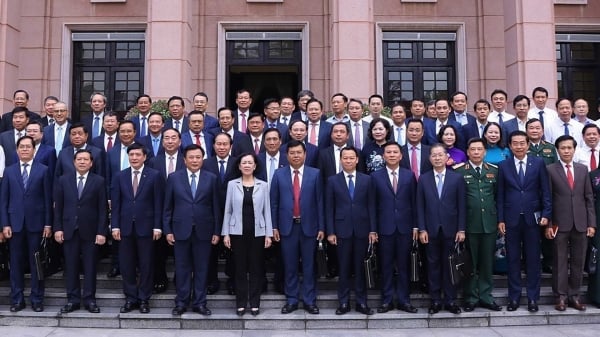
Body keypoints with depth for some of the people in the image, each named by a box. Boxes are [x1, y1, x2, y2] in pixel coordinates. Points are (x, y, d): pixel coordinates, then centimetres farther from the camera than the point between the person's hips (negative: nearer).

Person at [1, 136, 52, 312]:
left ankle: (37, 299, 13)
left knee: (36, 262, 4)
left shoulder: (43, 170, 2)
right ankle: (17, 299, 16)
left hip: (36, 223, -2)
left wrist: (48, 224, -4)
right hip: (15, 223, 2)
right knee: (16, 263, 7)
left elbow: (48, 199, 0)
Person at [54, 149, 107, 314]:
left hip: (90, 231, -1)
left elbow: (103, 209, -3)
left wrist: (101, 232, -8)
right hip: (69, 230, 2)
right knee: (71, 266, 6)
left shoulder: (98, 181, 0)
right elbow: (58, 206, 6)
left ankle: (89, 299, 13)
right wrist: (58, 228, -1)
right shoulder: (63, 180, 6)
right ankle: (73, 300, 15)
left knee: (90, 267, 4)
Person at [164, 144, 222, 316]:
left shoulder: (211, 178, 2)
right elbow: (168, 207, 4)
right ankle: (181, 302, 19)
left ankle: (199, 302, 17)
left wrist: (217, 231, 0)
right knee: (182, 268, 7)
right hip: (181, 230, 0)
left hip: (203, 230, 0)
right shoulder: (174, 177, 3)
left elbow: (216, 207, 3)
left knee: (201, 268, 7)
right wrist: (167, 230, -1)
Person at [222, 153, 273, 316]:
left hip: (257, 232, 0)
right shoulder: (232, 184, 3)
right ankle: (241, 303, 16)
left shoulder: (263, 185, 3)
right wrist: (225, 233, -1)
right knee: (240, 268, 5)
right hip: (238, 232, 0)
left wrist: (268, 234, -1)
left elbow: (267, 211, 3)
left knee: (256, 268, 5)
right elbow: (227, 210, 4)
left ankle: (255, 303, 16)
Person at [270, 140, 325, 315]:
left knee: (309, 265, 7)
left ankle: (310, 300, 18)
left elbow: (320, 201, 1)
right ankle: (291, 300, 19)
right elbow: (274, 202, 4)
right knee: (290, 265, 8)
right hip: (287, 226, 1)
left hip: (308, 226, 0)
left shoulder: (315, 174, 1)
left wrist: (321, 227, -2)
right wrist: (274, 227, 1)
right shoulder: (279, 174, 3)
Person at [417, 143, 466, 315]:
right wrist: (422, 229, -4)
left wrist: (461, 229, -4)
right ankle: (435, 300, 15)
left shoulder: (457, 178, 2)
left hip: (450, 229, -1)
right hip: (431, 230, 1)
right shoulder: (423, 179, 4)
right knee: (433, 265, 6)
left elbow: (462, 206, 1)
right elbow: (420, 206, 3)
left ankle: (450, 300, 15)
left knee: (449, 265, 6)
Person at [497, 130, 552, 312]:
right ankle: (514, 297, 15)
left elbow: (545, 191, 3)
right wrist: (500, 219, -1)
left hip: (532, 218, 0)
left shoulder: (538, 164, 3)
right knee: (513, 259, 6)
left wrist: (546, 214, -6)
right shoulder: (503, 166, 4)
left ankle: (532, 297, 16)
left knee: (533, 259, 5)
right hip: (511, 219, 0)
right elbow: (500, 195, 3)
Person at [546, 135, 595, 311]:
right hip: (560, 224, -3)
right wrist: (547, 224, -9)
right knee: (560, 261, 3)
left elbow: (589, 198, 9)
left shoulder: (583, 169, 10)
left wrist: (591, 223, 3)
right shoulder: (550, 170, -1)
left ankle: (574, 295, 18)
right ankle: (561, 296, 12)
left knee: (578, 261, 8)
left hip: (580, 223, 3)